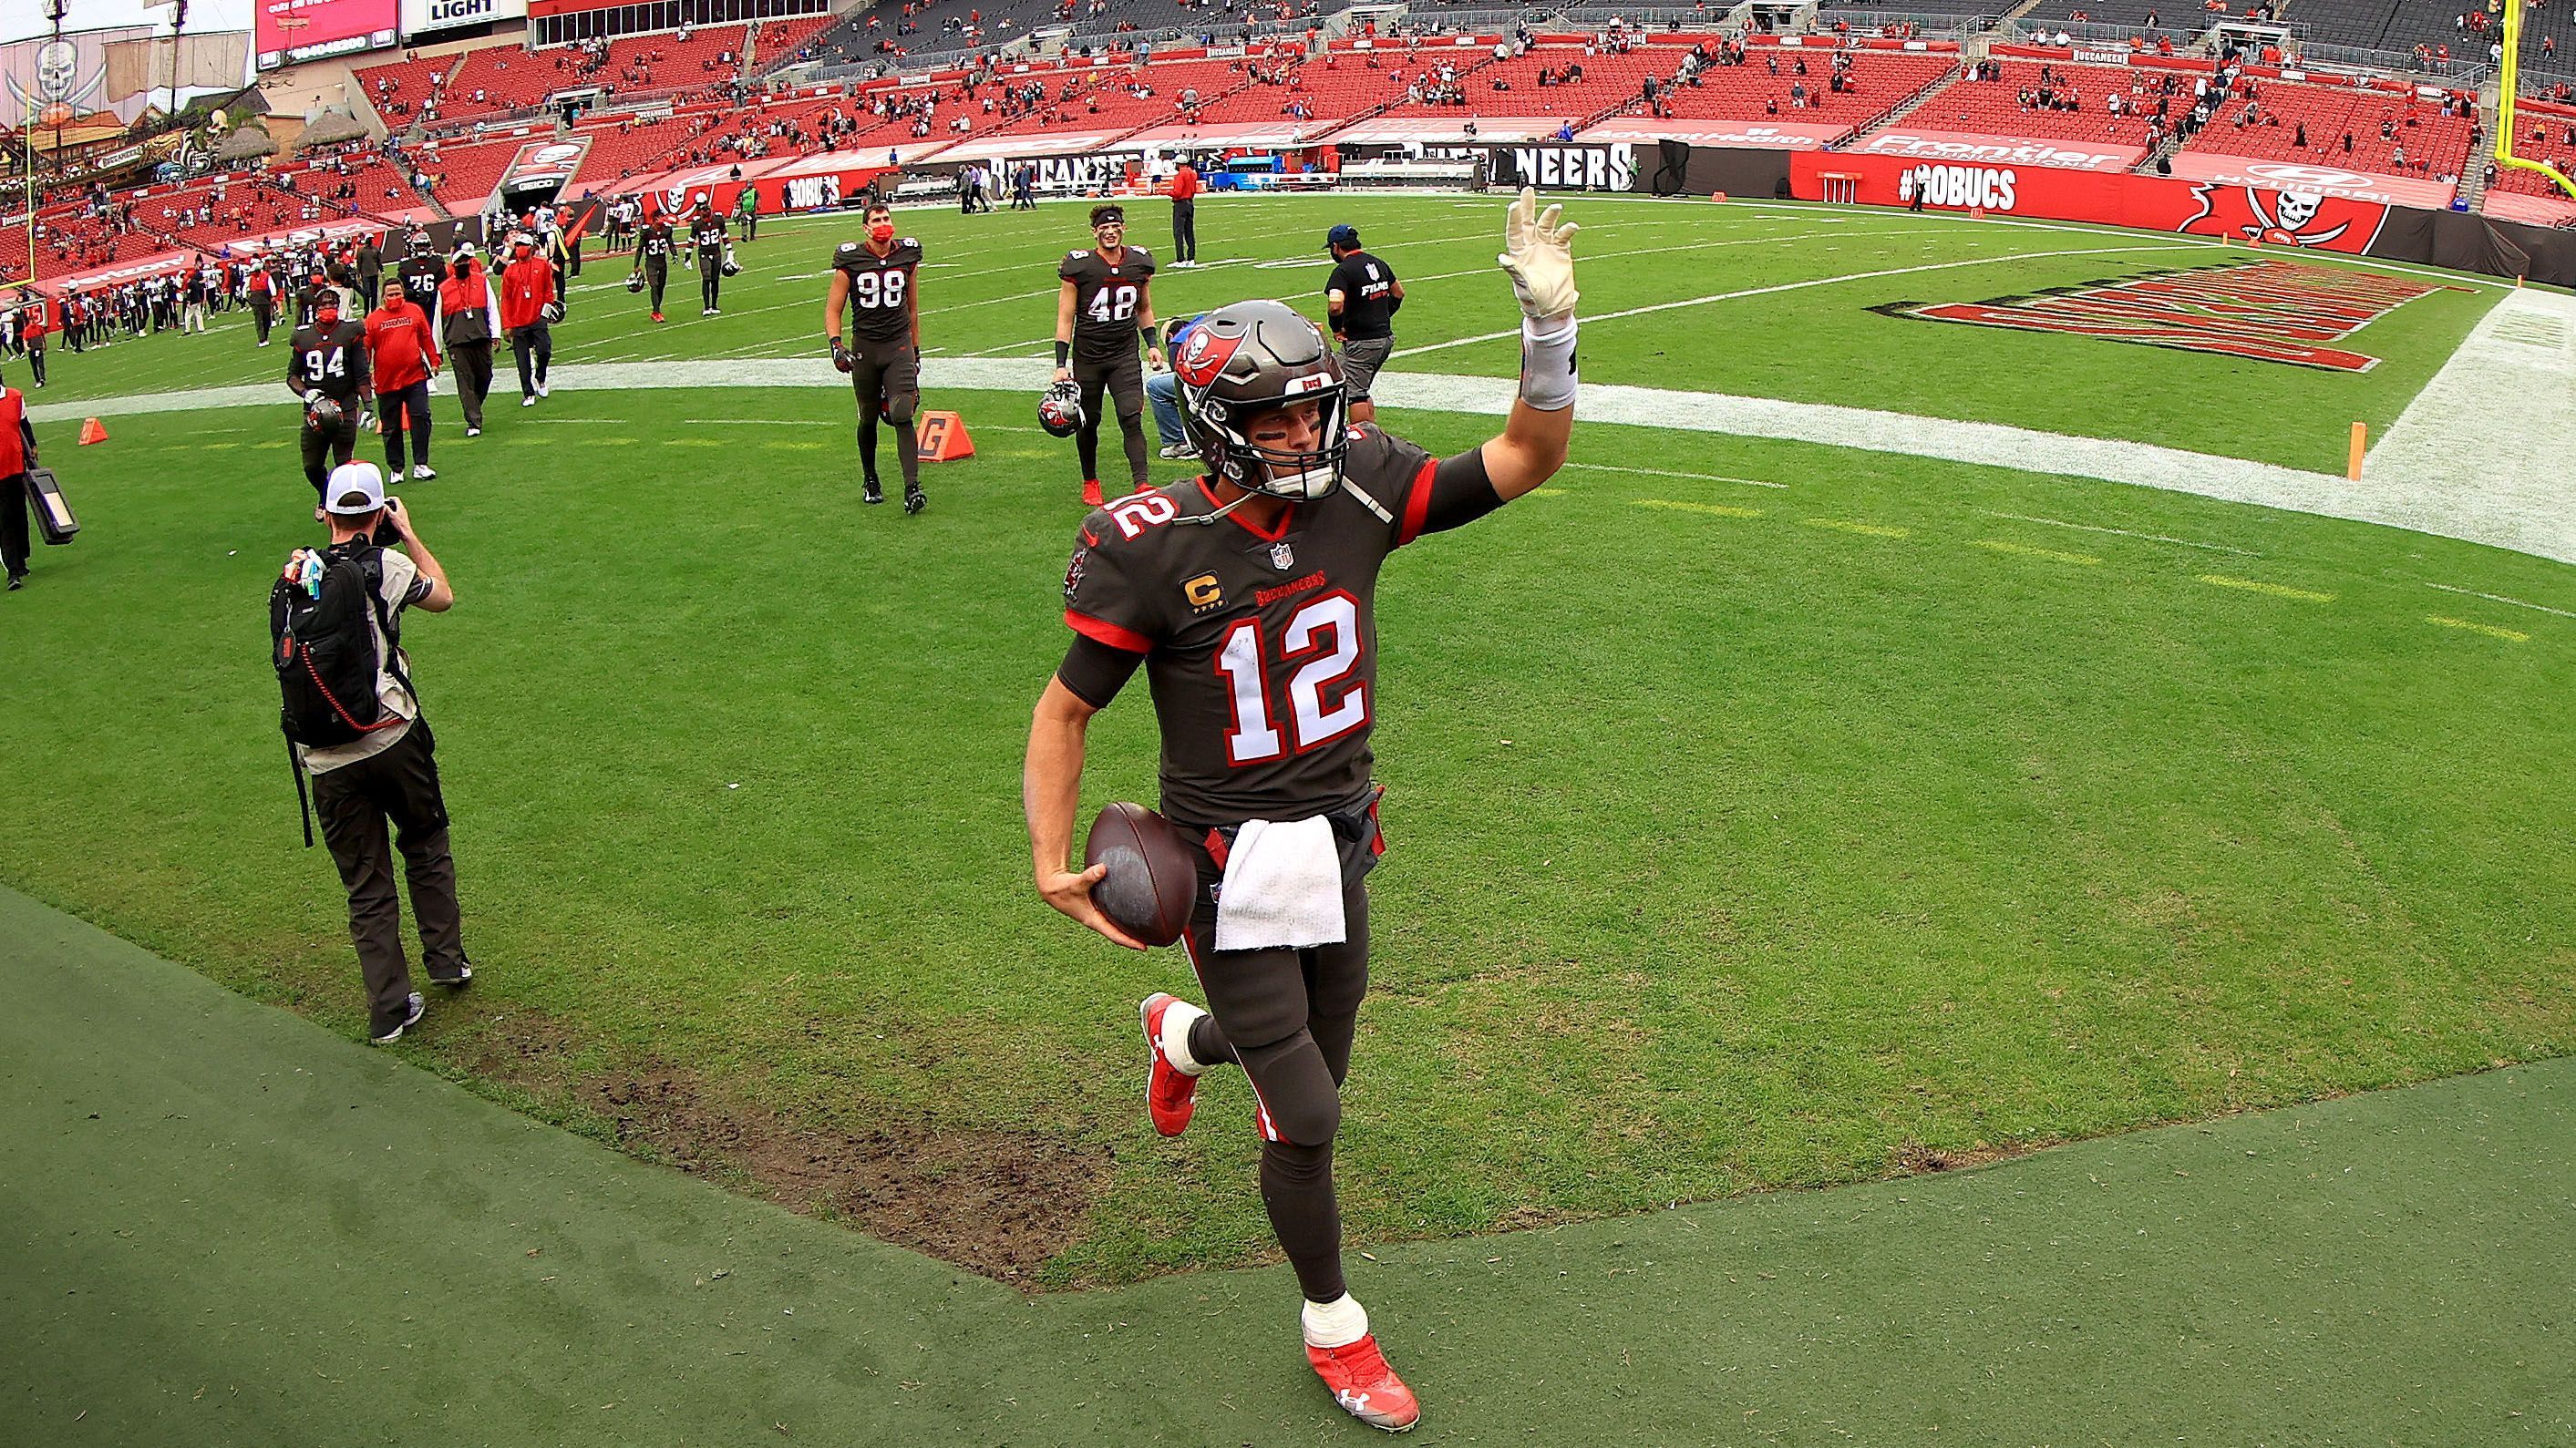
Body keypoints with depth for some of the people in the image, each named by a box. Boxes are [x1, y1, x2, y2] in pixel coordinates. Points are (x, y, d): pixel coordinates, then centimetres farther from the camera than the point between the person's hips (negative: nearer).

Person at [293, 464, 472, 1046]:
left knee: (366, 885, 9)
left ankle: (389, 1010, 11)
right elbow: (443, 596, 14)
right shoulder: (386, 565, -5)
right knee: (426, 846, 22)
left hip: (326, 759, 2)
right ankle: (446, 959, 29)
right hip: (392, 737, -2)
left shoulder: (299, 575, 3)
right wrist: (409, 533, 22)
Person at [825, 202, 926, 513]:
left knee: (902, 417, -14)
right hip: (864, 348, 0)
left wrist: (916, 351, 18)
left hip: (899, 346, 0)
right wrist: (835, 345, -17)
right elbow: (833, 310, 0)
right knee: (868, 418, 12)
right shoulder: (850, 261, -5)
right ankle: (871, 481, 32)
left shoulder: (907, 256, 3)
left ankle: (912, 488, -18)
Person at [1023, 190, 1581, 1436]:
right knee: (1306, 1118, 2)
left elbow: (1526, 461, -6)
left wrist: (1549, 326, -22)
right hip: (1236, 873, -5)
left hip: (1340, 848, 5)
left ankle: (1182, 1036, 57)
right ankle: (1333, 1329, 29)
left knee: (1311, 1065, 22)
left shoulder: (1358, 491, -6)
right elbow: (1065, 710, -8)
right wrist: (1052, 862, -17)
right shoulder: (1156, 551, -17)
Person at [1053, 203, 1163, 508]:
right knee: (1088, 422, 9)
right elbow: (1065, 317, -6)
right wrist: (1061, 364, -11)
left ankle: (1141, 484, -15)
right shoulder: (1079, 266, -10)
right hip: (1087, 356, -1)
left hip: (1125, 356, 2)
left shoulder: (1140, 263, 2)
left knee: (1132, 419, -12)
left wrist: (1151, 344, 8)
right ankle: (1090, 482, 27)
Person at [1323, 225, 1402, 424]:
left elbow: (1335, 305, -30)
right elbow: (1399, 292, 22)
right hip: (1386, 338, 8)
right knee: (1361, 391, 19)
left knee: (1354, 394, -1)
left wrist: (1337, 329, -14)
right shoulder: (1378, 264, 10)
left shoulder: (1343, 271, -16)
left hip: (1361, 343, -8)